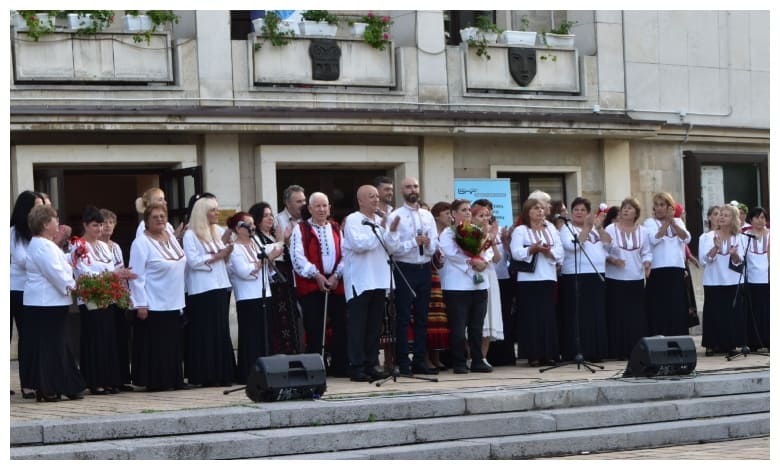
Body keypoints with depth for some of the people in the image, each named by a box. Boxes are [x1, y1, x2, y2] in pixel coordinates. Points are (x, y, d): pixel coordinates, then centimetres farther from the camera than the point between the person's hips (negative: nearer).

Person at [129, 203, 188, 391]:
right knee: (155, 345, -3)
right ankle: (155, 382, 3)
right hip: (153, 304, -7)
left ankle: (174, 380, 15)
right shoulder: (141, 243, -11)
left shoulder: (171, 238, 11)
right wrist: (140, 305, -18)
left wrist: (179, 297, 17)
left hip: (173, 302, 7)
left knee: (173, 343, 10)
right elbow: (137, 276, -14)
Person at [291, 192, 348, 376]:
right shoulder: (301, 229, 2)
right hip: (311, 285, -4)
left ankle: (339, 365, 12)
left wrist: (336, 275, -6)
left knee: (340, 325, 3)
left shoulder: (336, 229, 15)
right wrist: (316, 275, -13)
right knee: (314, 328, -4)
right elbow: (298, 257, -8)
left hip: (336, 284, 4)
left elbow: (344, 254, 9)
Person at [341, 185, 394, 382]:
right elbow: (359, 244, -19)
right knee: (358, 326, -3)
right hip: (359, 282, -7)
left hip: (378, 280, 7)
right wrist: (382, 230, -12)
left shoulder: (380, 220, 15)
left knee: (375, 326, 9)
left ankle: (371, 365, 15)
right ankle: (356, 367, -1)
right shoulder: (353, 220, -5)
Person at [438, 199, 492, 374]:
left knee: (477, 327, 6)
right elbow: (452, 254, -13)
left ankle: (478, 361, 11)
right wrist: (473, 262, -12)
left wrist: (482, 262, -9)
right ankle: (459, 363, 0)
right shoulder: (447, 234, 0)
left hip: (478, 285, 5)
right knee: (458, 327, -5)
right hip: (457, 286, -5)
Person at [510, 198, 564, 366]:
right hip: (528, 279, -4)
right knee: (531, 317, -4)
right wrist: (532, 249, -23)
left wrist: (549, 251, -12)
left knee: (549, 316, 2)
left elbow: (560, 251, 7)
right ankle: (533, 355, -1)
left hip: (548, 278, 4)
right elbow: (516, 252, -11)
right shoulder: (520, 230, 1)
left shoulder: (551, 228, 16)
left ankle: (548, 354, 7)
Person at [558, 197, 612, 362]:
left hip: (597, 276, 5)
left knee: (596, 314, 4)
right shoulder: (566, 228, 1)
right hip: (575, 277, -5)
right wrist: (586, 227, -14)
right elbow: (572, 245, -15)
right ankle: (576, 352, -5)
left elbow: (609, 243, 5)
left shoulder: (596, 228, 16)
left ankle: (595, 352, 9)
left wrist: (599, 227, -7)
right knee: (578, 315, -7)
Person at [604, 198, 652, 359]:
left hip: (636, 279, 2)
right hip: (615, 279, -2)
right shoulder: (611, 229, 1)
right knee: (618, 316, -3)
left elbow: (647, 253, 10)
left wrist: (647, 263, -10)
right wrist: (612, 260, -17)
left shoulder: (642, 231, 9)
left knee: (637, 316, 0)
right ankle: (619, 351, 2)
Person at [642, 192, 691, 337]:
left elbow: (686, 238, -4)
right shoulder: (650, 222, 4)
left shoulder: (678, 222, 14)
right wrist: (666, 222, -14)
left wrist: (672, 222, -14)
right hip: (658, 271, -3)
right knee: (659, 310, -4)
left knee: (678, 309, 2)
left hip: (677, 271, 3)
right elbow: (654, 239, -14)